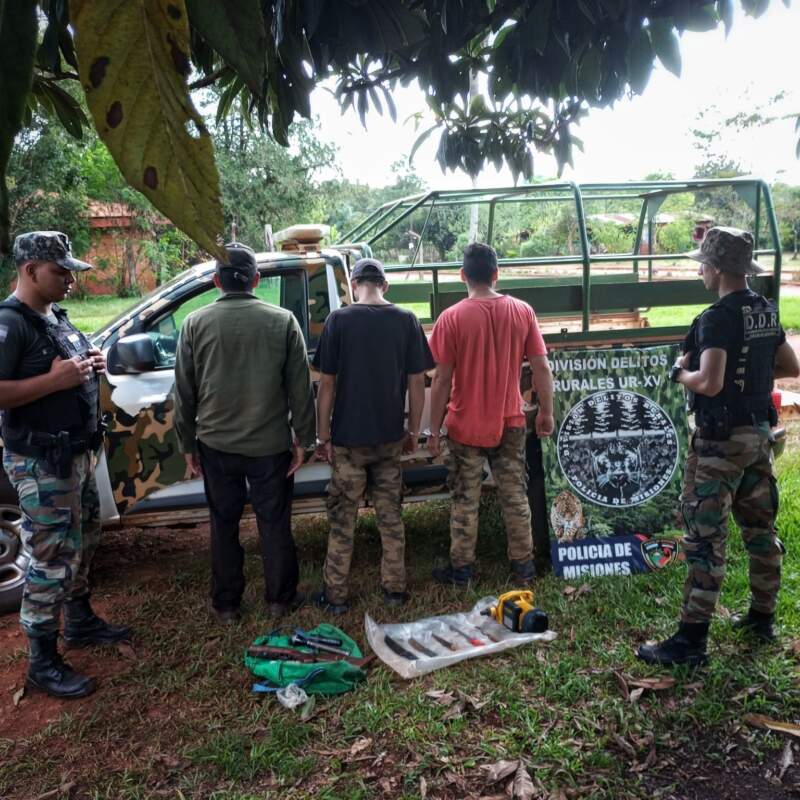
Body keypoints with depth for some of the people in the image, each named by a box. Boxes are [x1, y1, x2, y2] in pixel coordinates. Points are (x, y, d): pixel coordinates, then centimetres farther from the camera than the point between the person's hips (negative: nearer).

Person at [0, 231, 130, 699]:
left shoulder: (55, 315, 11)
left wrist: (92, 366, 4)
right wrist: (55, 380, -28)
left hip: (78, 451, 10)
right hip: (41, 463, -10)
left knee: (83, 543, 21)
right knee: (52, 560, -2)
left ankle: (81, 622, 40)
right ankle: (43, 663, 13)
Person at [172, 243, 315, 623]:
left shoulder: (195, 323, -3)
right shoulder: (283, 321, -6)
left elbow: (184, 392, 1)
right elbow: (300, 388, -4)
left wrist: (187, 444, 11)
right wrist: (302, 438, 4)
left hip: (216, 445, 1)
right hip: (271, 445, -1)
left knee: (224, 524, 14)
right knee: (274, 522, 13)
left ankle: (225, 604, 26)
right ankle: (280, 598, 26)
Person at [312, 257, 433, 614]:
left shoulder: (339, 320, -8)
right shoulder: (407, 321, -1)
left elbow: (327, 384, -8)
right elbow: (417, 383, 0)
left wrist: (322, 436, 0)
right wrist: (413, 431, 10)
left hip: (348, 438, -2)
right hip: (390, 437, 2)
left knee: (342, 518, 9)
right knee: (390, 515, 15)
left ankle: (335, 595, 17)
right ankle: (395, 588, 24)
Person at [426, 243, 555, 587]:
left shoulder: (451, 318, -12)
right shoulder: (522, 311, -5)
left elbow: (442, 380, -11)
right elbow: (541, 368, -3)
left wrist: (434, 429, -3)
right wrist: (546, 412, 9)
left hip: (466, 427, -2)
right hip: (510, 423, 2)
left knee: (465, 501, 10)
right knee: (515, 496, 14)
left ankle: (461, 568, 20)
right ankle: (523, 564, 25)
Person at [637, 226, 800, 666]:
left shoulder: (717, 318, -19)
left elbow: (709, 383, -26)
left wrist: (680, 373, -8)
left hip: (721, 441, -9)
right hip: (759, 433, 9)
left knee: (705, 537, -5)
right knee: (760, 526, 18)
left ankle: (691, 641, 0)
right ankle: (762, 616, 32)